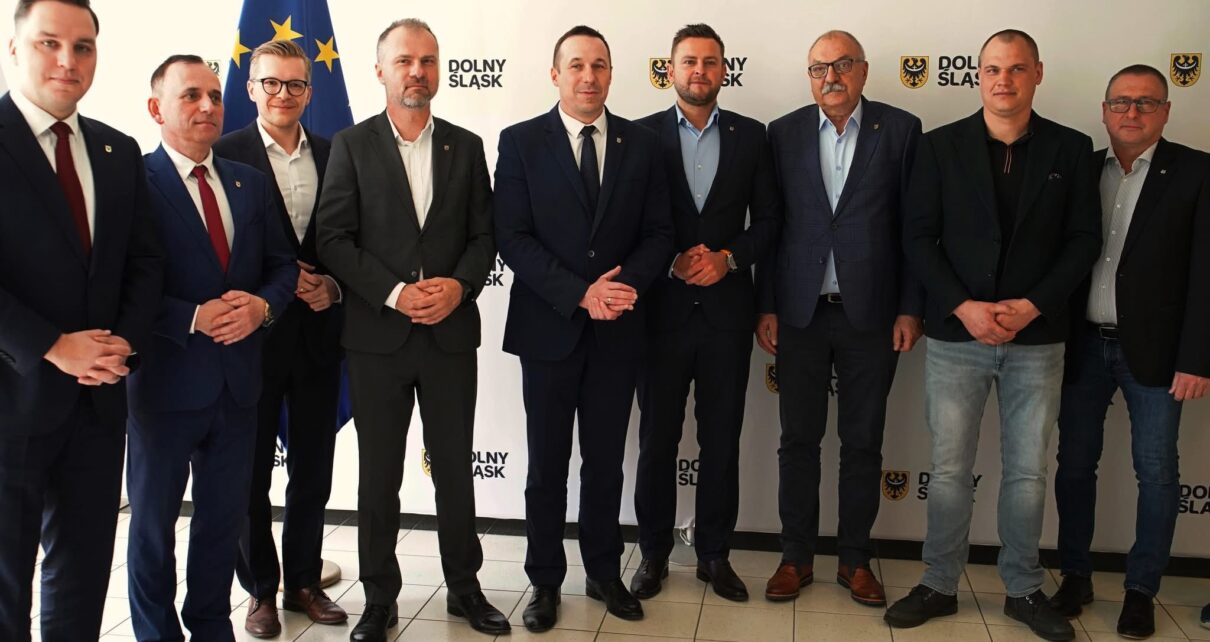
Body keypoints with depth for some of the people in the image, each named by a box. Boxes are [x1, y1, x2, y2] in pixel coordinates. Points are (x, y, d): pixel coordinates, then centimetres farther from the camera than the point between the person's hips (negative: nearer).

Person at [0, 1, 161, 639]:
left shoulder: (119, 151, 11)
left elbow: (144, 261, 10)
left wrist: (125, 340, -5)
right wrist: (53, 347, -17)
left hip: (99, 395, 5)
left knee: (84, 574, 14)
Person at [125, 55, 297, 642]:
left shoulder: (250, 182, 8)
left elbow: (282, 263, 9)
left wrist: (262, 304, -10)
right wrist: (193, 318, -22)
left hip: (238, 378, 5)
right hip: (165, 379, -5)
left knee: (224, 517, 17)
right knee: (152, 521, 12)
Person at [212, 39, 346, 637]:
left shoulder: (334, 156, 6)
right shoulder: (225, 153, -4)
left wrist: (333, 285, -8)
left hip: (317, 331, 3)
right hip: (254, 333, -3)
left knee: (313, 470, 12)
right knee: (252, 471, 10)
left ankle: (304, 581, 28)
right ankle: (260, 589, 25)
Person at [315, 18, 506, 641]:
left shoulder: (466, 146, 7)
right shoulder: (352, 145, 1)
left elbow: (484, 235, 6)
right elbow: (333, 238, -5)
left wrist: (459, 285, -13)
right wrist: (395, 293, -16)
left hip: (452, 333, 2)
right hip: (377, 334, -1)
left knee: (455, 468, 11)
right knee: (378, 474, 9)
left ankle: (464, 586, 28)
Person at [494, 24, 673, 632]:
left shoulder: (642, 144, 5)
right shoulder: (520, 142, -2)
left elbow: (659, 234, 3)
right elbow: (513, 238, -9)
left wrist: (626, 283, -16)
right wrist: (580, 294, -18)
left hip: (618, 330, 2)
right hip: (549, 328, -2)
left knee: (606, 460, 13)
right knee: (547, 463, 10)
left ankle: (604, 572, 30)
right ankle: (545, 580, 25)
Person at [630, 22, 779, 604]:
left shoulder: (751, 137, 6)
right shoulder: (641, 135, 1)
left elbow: (768, 220, 6)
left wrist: (727, 257, -10)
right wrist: (673, 263, -13)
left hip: (727, 309, 1)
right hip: (662, 309, -1)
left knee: (722, 440, 9)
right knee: (657, 439, 8)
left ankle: (714, 554, 25)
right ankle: (653, 554, 24)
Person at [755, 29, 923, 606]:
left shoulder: (900, 130, 1)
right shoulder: (783, 133, 5)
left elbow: (913, 226, 0)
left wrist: (910, 309, -3)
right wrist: (766, 308, 1)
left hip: (870, 314, -1)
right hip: (800, 313, 1)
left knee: (863, 443, 9)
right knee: (798, 439, 8)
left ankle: (855, 559, 24)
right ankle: (796, 557, 22)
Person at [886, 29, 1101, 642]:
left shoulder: (1070, 149, 4)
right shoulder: (940, 146, 1)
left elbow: (1084, 240, 2)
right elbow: (918, 237, -2)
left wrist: (1032, 305, -11)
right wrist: (964, 307, -13)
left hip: (1037, 337, 1)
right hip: (956, 335, -1)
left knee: (1028, 472, 9)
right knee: (949, 470, 5)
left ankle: (1023, 589, 25)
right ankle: (939, 585, 19)